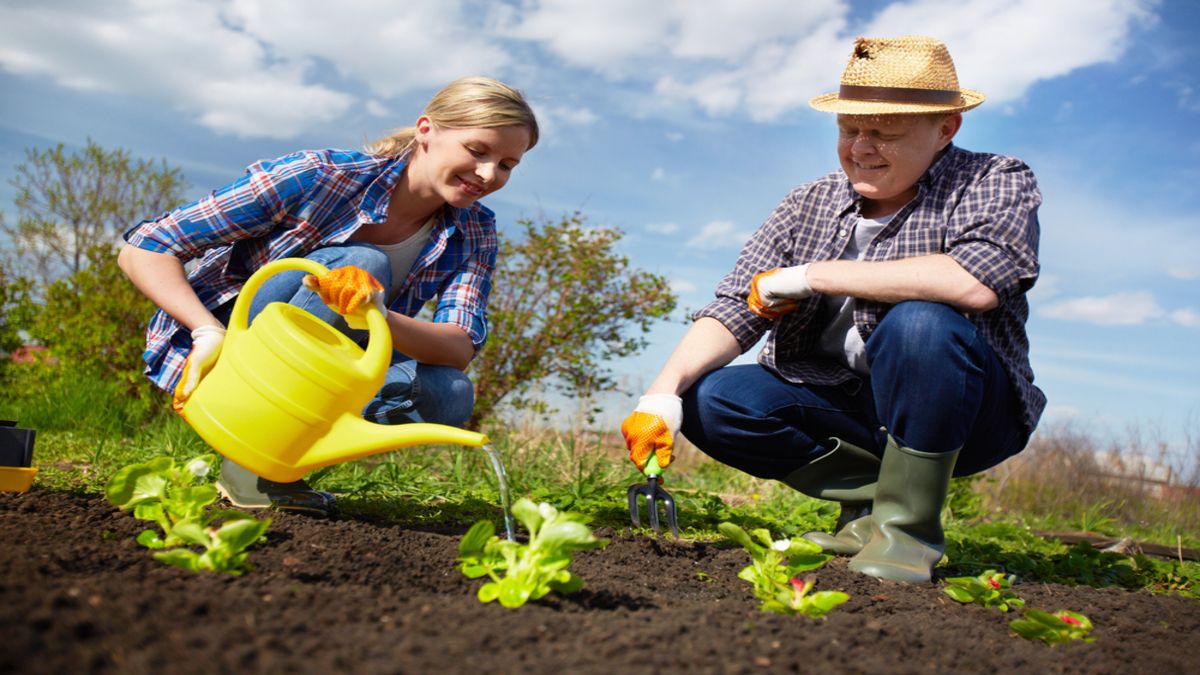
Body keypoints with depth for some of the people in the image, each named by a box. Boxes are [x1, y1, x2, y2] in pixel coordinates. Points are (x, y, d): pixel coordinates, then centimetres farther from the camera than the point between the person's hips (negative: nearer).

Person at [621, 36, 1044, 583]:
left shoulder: (998, 183, -9)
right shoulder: (809, 205, 3)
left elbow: (973, 283, -31)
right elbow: (734, 309, -5)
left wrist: (808, 276, -23)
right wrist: (664, 391, -24)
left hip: (964, 412, -4)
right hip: (839, 407, 4)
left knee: (921, 321, -34)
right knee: (707, 401, -16)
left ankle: (906, 525, -15)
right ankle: (874, 492, -4)